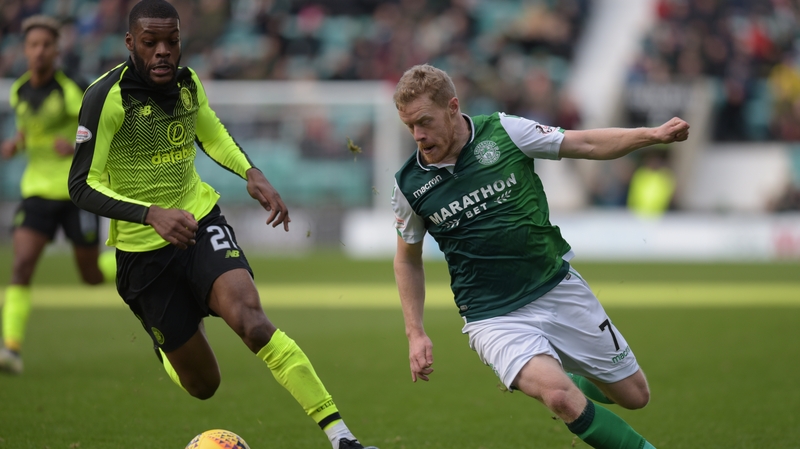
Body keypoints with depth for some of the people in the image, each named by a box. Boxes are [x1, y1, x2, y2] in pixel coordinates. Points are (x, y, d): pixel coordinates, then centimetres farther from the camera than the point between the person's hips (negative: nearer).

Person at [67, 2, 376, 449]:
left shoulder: (187, 81, -1)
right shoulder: (107, 97, -18)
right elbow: (82, 186, -20)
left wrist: (252, 173, 1)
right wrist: (151, 214, -34)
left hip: (201, 218, 3)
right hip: (143, 248, -2)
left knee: (249, 316, -28)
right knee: (203, 384, 4)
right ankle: (167, 350, 45)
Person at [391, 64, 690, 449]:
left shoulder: (504, 132, -8)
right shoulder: (409, 184, -5)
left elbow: (588, 145, 0)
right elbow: (408, 259, 11)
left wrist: (653, 134, -13)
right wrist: (415, 333, 6)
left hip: (559, 288, 2)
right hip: (494, 319, -2)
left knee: (634, 395, 6)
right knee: (558, 395, -29)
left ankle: (577, 381, 39)